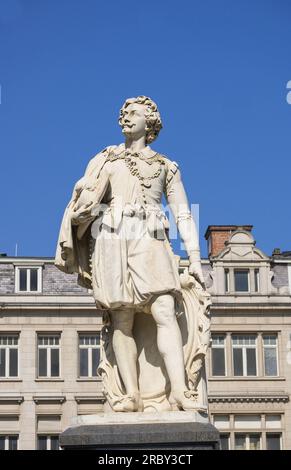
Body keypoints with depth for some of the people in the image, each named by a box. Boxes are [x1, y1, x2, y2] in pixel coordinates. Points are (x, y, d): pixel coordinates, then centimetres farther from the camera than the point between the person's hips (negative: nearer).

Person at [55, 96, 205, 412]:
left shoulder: (166, 167, 20)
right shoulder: (106, 158, 21)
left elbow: (183, 215, 15)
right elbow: (84, 200, 12)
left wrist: (195, 259, 4)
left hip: (150, 242, -1)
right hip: (111, 239, 1)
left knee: (164, 311, -18)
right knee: (121, 320, -9)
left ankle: (179, 390, -27)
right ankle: (132, 395, -14)